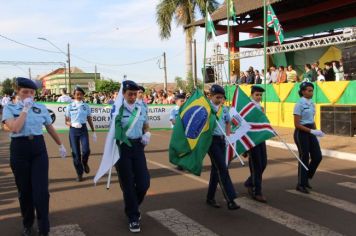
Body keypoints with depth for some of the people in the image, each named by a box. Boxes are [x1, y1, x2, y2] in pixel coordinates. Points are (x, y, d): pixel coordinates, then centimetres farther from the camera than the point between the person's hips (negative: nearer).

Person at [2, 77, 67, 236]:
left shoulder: (41, 108, 5)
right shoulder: (9, 108, -1)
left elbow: (50, 128, 17)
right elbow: (15, 128, -19)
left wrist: (60, 145, 23)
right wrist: (25, 109, -13)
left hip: (39, 148, 1)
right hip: (19, 150, -1)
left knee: (41, 190, -5)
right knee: (24, 190, 10)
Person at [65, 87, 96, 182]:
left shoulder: (86, 106, 6)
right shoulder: (70, 106, 2)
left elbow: (90, 120, 10)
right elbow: (66, 121, 3)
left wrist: (94, 132, 8)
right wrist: (73, 124, -17)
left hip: (83, 129, 0)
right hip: (73, 130, 0)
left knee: (86, 150, -16)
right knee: (75, 152, 2)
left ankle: (84, 163, 19)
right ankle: (79, 173, 16)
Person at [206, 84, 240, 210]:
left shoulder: (224, 109, 10)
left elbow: (228, 122, 24)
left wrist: (228, 135, 13)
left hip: (222, 140, 7)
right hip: (212, 140, -7)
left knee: (216, 168, 12)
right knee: (222, 169, -12)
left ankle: (210, 197, 26)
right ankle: (230, 200, -11)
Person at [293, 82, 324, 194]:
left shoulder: (312, 104, 10)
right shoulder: (299, 104, -13)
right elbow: (297, 124, -17)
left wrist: (316, 133, 12)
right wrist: (312, 131, -22)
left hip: (310, 132, 7)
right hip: (301, 133, -7)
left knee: (317, 157, 5)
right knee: (304, 158, 0)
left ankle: (306, 178, 26)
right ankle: (301, 184, 15)